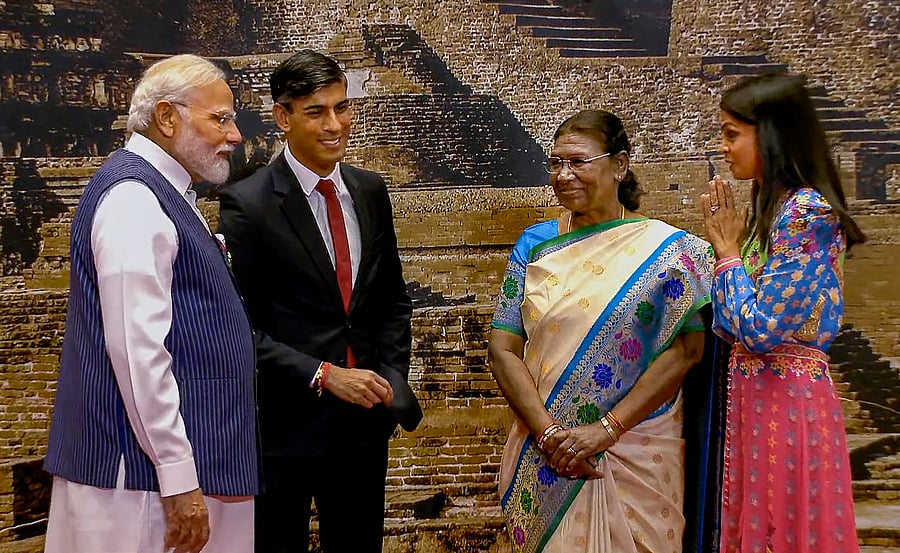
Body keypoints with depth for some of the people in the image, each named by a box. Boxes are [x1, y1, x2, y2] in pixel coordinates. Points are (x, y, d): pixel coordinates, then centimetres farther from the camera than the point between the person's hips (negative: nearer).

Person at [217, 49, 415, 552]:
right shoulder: (247, 204, -12)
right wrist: (323, 375, -18)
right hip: (284, 422, -5)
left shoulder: (370, 191, 6)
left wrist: (392, 377, 0)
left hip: (365, 420, 5)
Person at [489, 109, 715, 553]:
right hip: (543, 458, 2)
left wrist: (607, 429, -17)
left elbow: (685, 350, -11)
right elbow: (503, 350, -1)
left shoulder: (665, 250, -3)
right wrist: (548, 433, -13)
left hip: (635, 456, -2)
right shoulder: (534, 245, 4)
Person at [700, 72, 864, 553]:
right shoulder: (774, 206, 10)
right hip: (755, 392, 9)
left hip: (786, 398, -9)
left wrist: (727, 251, -12)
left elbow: (760, 330, -23)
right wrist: (730, 245, 5)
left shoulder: (806, 213, -19)